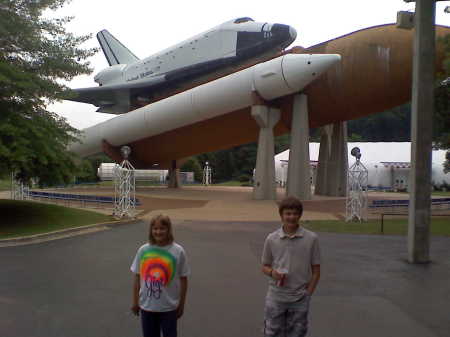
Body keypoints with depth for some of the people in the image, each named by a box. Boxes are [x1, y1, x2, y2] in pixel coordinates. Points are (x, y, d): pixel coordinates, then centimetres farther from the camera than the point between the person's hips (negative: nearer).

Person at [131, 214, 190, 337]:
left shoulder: (178, 251, -11)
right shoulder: (143, 250, -5)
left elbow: (183, 279, -5)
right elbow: (137, 277, 3)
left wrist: (181, 305, -1)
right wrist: (135, 302, 7)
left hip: (169, 307, -2)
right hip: (146, 305, 2)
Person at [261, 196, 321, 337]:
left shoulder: (311, 239, -6)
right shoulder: (271, 239, -2)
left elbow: (316, 270, 1)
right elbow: (265, 266, 8)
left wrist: (308, 294, -4)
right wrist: (273, 272, -13)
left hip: (300, 299, 0)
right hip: (276, 298, 1)